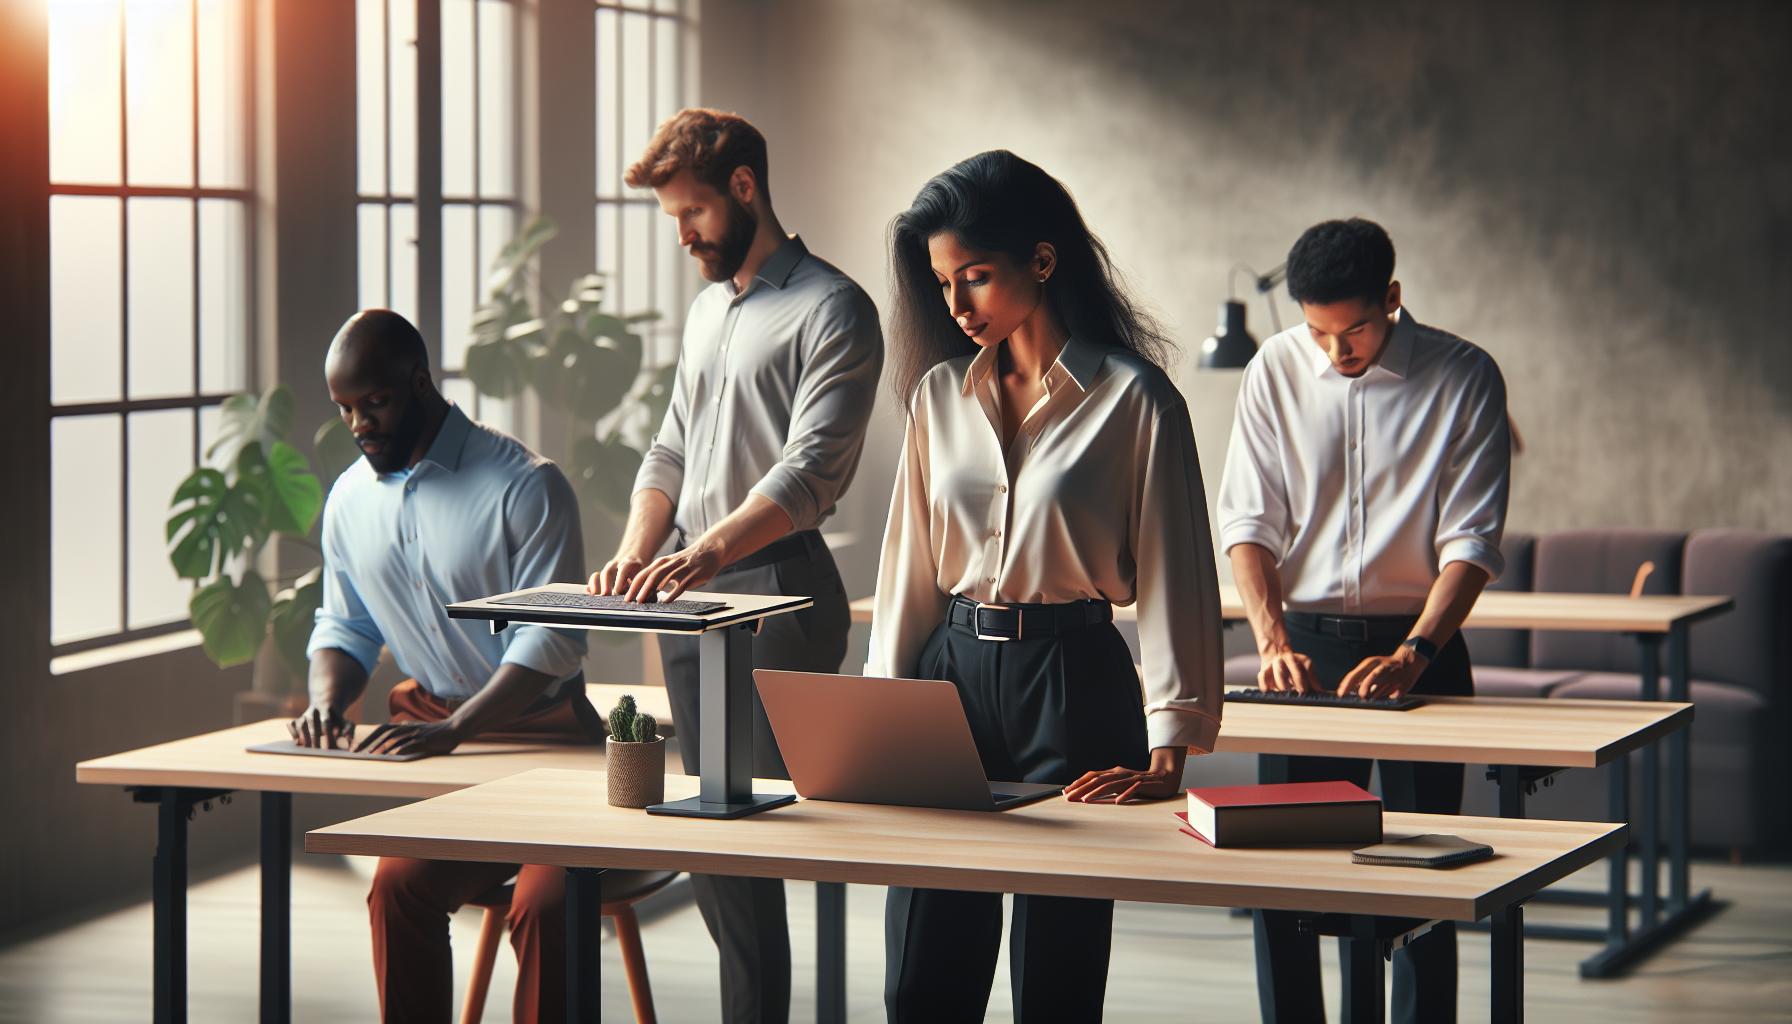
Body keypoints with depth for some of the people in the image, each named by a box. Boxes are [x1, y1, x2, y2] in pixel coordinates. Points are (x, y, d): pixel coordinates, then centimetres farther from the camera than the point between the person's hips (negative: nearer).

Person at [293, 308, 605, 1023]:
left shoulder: (524, 486, -10)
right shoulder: (350, 498, 9)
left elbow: (551, 637, -15)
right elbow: (344, 626, 21)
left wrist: (454, 731, -25)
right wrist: (328, 699, -2)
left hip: (539, 735, -4)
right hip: (430, 734, 4)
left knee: (543, 904, -28)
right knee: (398, 888, -24)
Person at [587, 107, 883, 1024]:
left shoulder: (831, 311, -8)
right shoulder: (706, 308, 19)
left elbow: (810, 471, -19)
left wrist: (708, 552, -31)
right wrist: (636, 553, 2)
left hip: (774, 588, -8)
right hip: (688, 591, 8)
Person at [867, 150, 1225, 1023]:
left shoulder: (1132, 400, -5)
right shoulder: (940, 394, 9)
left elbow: (1172, 578, -6)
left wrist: (1167, 755, -11)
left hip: (1073, 683, -4)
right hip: (951, 670, 4)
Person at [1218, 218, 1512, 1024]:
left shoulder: (1463, 378, -6)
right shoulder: (1277, 371, 1)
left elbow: (1472, 540, -8)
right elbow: (1248, 520, 0)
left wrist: (1414, 653, -20)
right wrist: (1272, 641, -14)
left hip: (1420, 647, -2)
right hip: (1305, 642, 2)